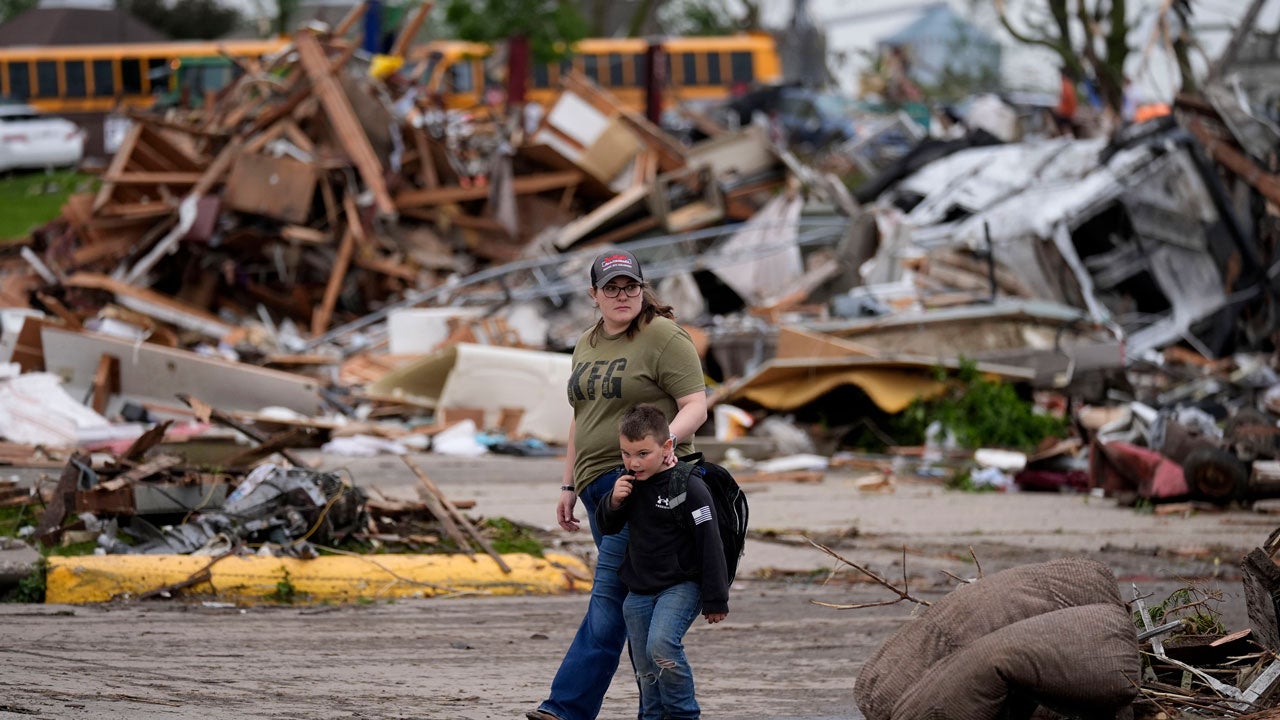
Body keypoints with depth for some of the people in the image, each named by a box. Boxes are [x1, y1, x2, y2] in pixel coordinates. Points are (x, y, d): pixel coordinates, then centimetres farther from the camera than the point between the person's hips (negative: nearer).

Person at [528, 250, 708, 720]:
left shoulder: (664, 338, -5)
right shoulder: (587, 346, 19)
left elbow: (695, 404, -10)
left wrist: (668, 437, -30)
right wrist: (568, 487, 22)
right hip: (600, 485, 8)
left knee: (609, 597, -14)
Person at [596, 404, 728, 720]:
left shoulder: (688, 487, -16)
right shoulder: (630, 484, 4)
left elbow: (710, 545, -14)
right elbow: (607, 527, 16)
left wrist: (715, 600, -12)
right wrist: (614, 502, -8)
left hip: (681, 585, -7)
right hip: (639, 590, 7)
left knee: (662, 644, -26)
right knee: (645, 668, 8)